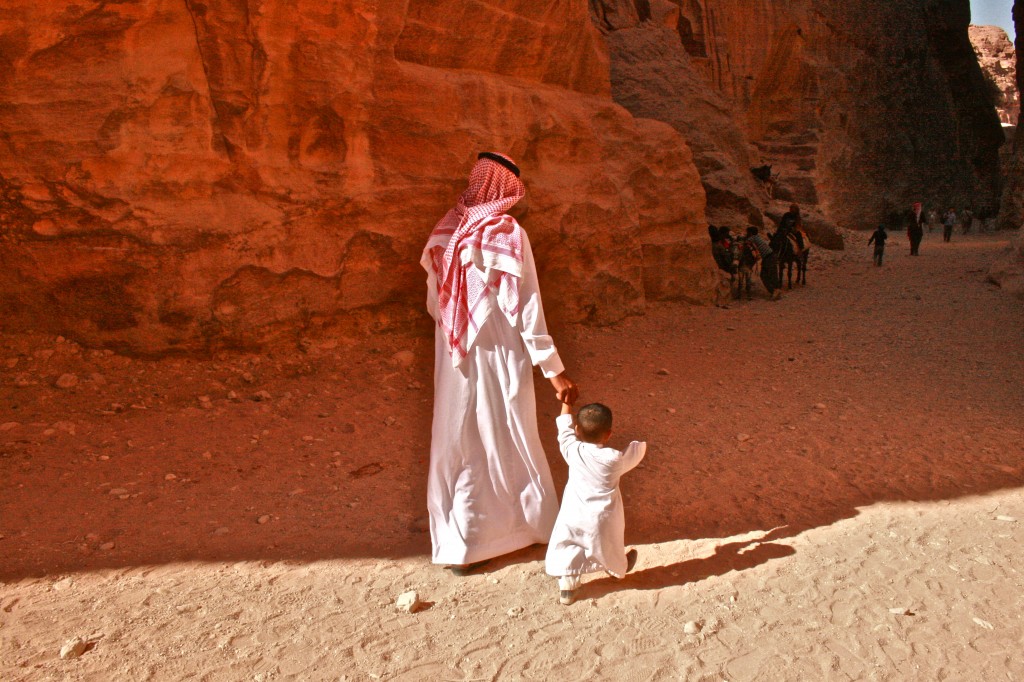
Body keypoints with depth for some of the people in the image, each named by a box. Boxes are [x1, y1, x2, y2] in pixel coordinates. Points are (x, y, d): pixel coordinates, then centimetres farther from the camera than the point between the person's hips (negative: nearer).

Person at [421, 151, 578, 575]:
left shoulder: (446, 232, 0)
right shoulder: (509, 234, -16)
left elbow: (434, 304, 7)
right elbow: (526, 309, -18)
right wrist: (554, 369, -14)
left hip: (455, 362, 5)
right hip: (499, 360, -5)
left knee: (457, 443, 15)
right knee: (505, 443, 11)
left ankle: (454, 541, 29)